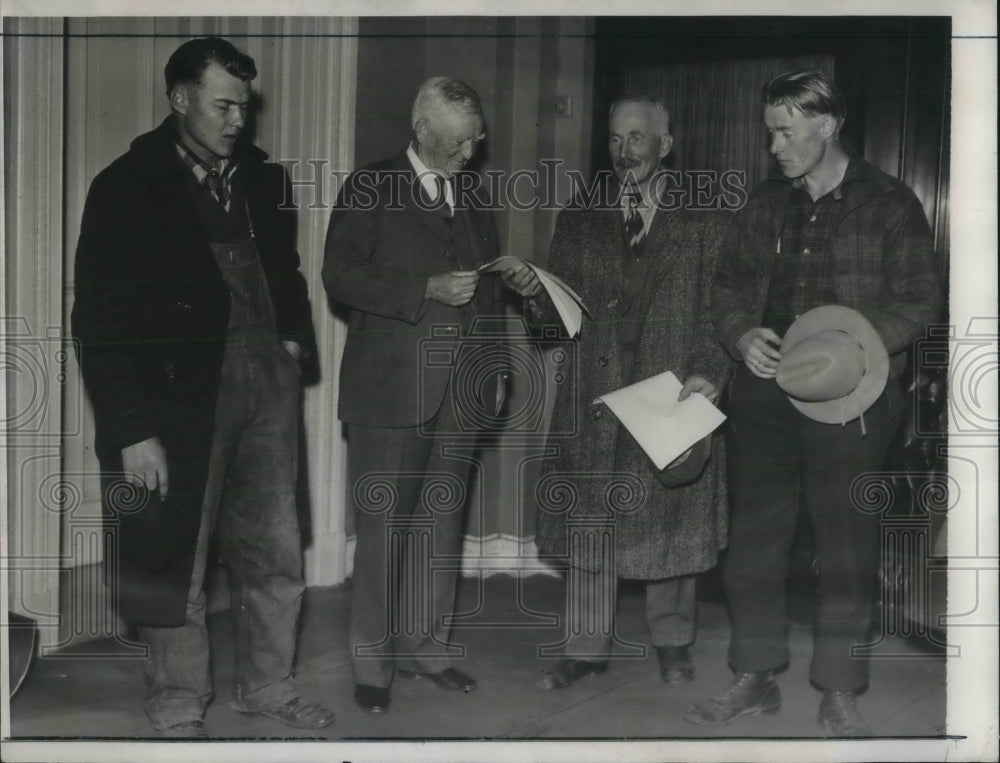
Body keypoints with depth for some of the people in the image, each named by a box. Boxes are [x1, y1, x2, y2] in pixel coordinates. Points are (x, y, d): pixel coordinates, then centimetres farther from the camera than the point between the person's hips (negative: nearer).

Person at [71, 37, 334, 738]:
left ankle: (268, 685, 29)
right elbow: (101, 322, -10)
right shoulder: (128, 186, -6)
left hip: (266, 376, 5)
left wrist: (294, 339, 4)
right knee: (176, 554, 5)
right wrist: (132, 428, -15)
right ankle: (179, 706, 22)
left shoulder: (263, 178, 11)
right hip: (184, 389, -5)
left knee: (275, 549, 12)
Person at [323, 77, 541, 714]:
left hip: (462, 390, 5)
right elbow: (340, 277, -9)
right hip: (392, 387, -5)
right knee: (383, 525, -1)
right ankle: (373, 662, 10)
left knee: (443, 521, 9)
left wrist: (514, 281, 4)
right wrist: (428, 290, -17)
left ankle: (426, 646, 21)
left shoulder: (474, 195, 17)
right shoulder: (370, 189, 0)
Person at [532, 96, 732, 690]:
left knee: (671, 523, 6)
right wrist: (537, 295, -9)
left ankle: (673, 641, 24)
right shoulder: (578, 223, 13)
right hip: (594, 396, 2)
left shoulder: (705, 223, 5)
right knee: (589, 521, 4)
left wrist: (710, 371, -13)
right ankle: (587, 646, 16)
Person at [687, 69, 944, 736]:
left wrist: (851, 346, -18)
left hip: (847, 399, -4)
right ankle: (755, 679, 23)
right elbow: (730, 284, 16)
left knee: (848, 547, 2)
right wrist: (742, 334, -5)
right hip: (764, 389, 5)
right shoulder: (767, 204, 12)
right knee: (753, 537, 9)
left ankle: (840, 695, 15)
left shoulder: (889, 204, -1)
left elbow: (920, 301, -4)